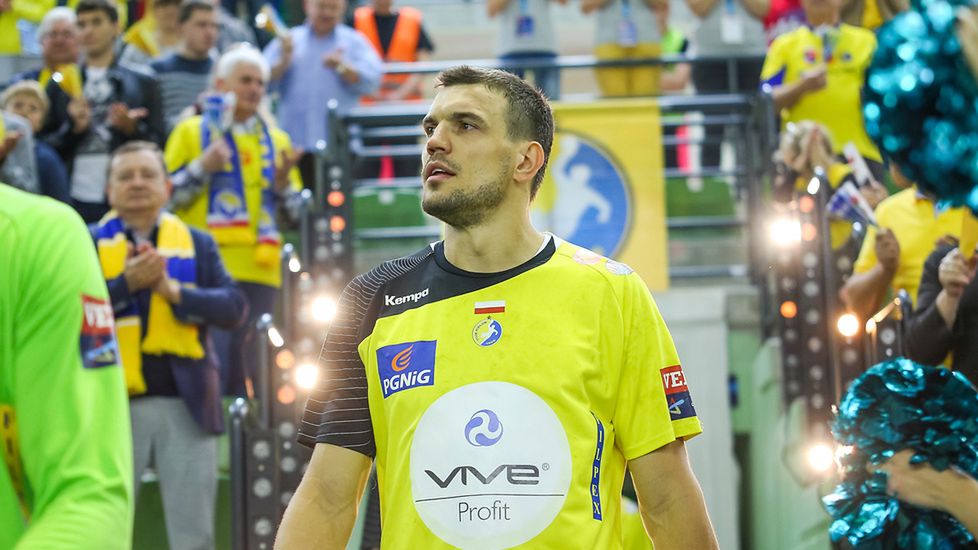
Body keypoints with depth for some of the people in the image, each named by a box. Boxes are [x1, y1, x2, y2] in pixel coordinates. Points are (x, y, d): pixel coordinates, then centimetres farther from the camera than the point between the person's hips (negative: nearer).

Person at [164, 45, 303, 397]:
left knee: (248, 366, 6)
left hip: (261, 271, 4)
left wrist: (283, 180, -2)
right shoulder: (192, 132, 6)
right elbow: (167, 196, 0)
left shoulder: (276, 140, 17)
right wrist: (203, 167, -13)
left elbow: (294, 210, 17)